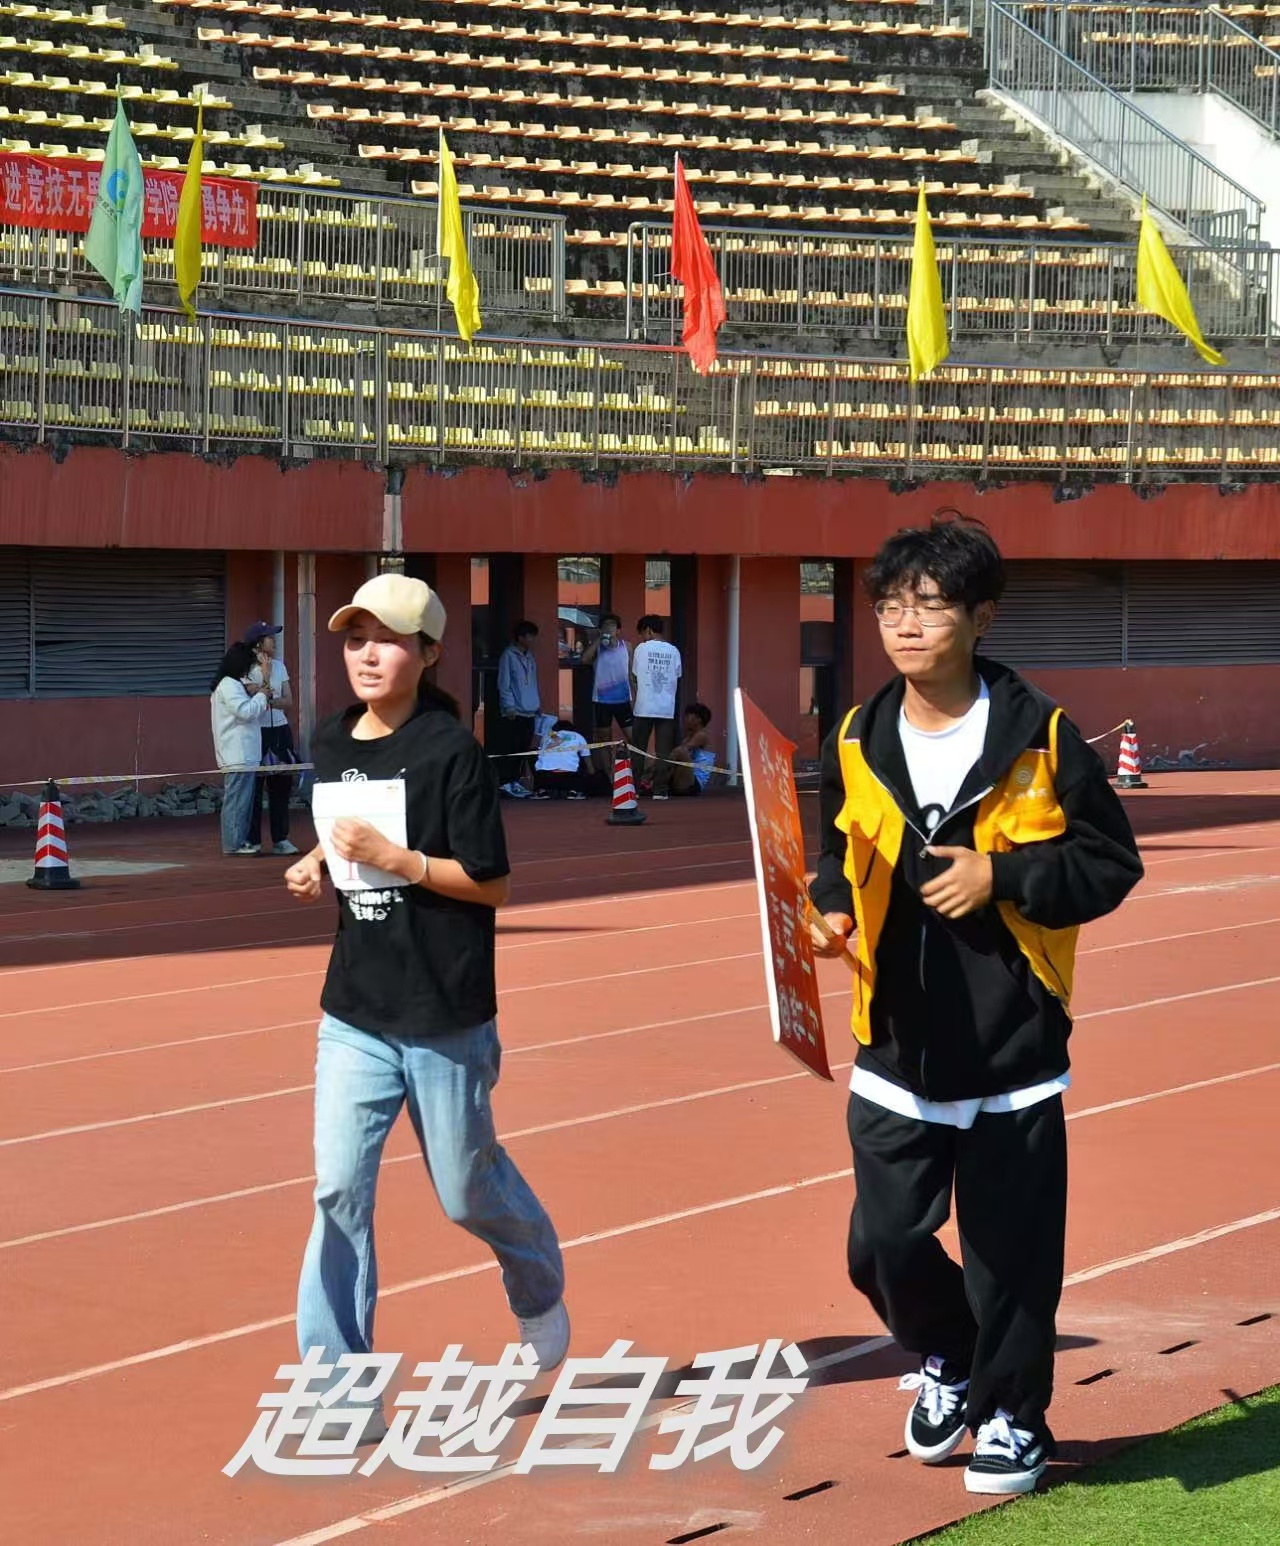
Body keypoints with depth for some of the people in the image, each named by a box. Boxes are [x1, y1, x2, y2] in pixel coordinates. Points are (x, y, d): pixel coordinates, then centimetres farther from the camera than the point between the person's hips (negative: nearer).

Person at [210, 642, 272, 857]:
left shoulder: (232, 684, 20)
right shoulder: (229, 686, -13)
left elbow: (251, 714, 25)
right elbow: (245, 711, -20)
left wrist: (252, 693, 9)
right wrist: (261, 696, -5)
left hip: (242, 754, 11)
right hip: (238, 756, -11)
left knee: (243, 798, 13)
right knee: (237, 798, -9)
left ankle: (240, 841, 16)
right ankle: (234, 844, -9)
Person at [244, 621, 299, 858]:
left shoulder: (279, 666, 10)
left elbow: (288, 701, 6)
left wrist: (268, 700, -12)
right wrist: (265, 676, -15)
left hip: (280, 730, 6)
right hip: (256, 731, -6)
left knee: (281, 786, 5)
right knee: (254, 787, -4)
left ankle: (280, 839, 10)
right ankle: (252, 840, 0)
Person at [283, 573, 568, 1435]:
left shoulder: (451, 751, -12)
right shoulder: (331, 745, 7)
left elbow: (493, 884, -12)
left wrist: (395, 859, -22)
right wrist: (318, 868, 2)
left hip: (446, 1015, -5)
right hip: (355, 1014, 5)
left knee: (466, 1189, 9)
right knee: (339, 1188, -7)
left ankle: (540, 1290, 42)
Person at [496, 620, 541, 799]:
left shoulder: (529, 657, 15)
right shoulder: (509, 655, -7)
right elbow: (504, 684, -9)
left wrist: (538, 704, 14)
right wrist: (509, 707, -14)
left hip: (529, 712, 7)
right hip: (514, 713, -7)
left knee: (523, 749, 8)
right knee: (511, 749, -7)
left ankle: (516, 780, 14)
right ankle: (506, 782, -5)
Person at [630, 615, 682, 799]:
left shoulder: (641, 649, 0)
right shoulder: (673, 651, 4)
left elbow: (635, 675, 8)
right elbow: (677, 679, 8)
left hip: (644, 708, -1)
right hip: (667, 708, 1)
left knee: (638, 749, 7)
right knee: (663, 751, 1)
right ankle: (660, 790, -3)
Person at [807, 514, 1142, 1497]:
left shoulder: (1042, 734, -7)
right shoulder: (857, 744, 3)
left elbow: (1112, 862, -3)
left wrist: (1002, 875, -16)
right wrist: (834, 909, -6)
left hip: (1015, 1047, -3)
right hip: (899, 1047, 3)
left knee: (1013, 1249, 4)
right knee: (883, 1244, 2)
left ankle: (1011, 1417, 26)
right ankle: (949, 1358, 33)